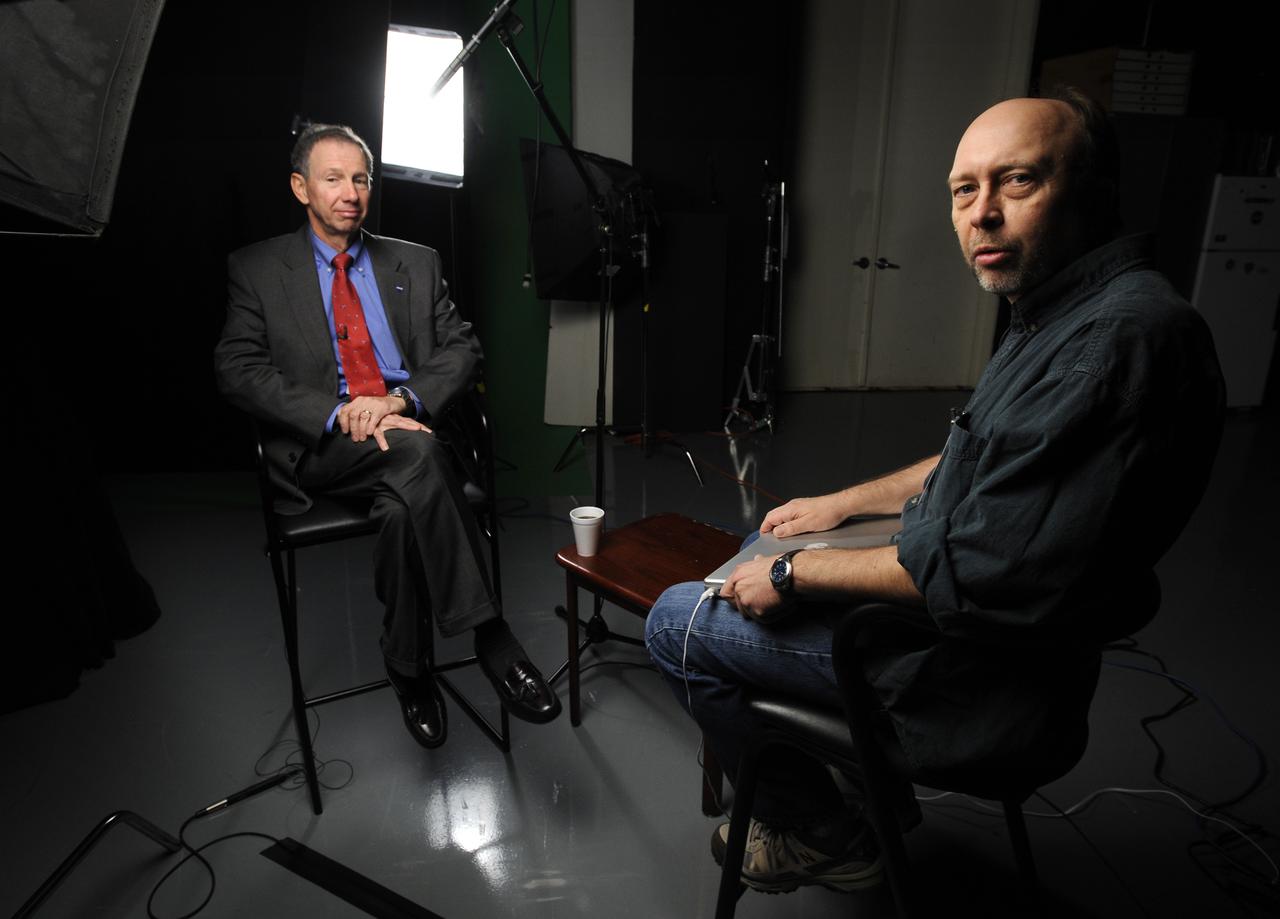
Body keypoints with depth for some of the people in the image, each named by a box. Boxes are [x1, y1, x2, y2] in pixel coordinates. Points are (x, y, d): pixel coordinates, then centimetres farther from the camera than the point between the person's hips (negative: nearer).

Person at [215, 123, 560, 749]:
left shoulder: (416, 264, 17)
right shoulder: (256, 269, 10)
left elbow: (463, 350, 7)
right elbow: (237, 370, -2)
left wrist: (400, 399, -14)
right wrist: (340, 413, -18)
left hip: (410, 424, 2)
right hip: (319, 449, -2)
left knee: (405, 510, -34)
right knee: (414, 452, -35)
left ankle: (408, 669, -14)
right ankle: (490, 638, -30)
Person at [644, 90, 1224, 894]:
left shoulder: (1121, 337, -27)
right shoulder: (1067, 315, 7)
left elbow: (983, 576, -29)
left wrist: (793, 575, -18)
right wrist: (843, 503, 11)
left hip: (990, 679, -10)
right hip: (950, 603, 10)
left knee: (678, 623, -3)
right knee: (760, 556, 25)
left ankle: (829, 840, 17)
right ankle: (874, 793, 30)